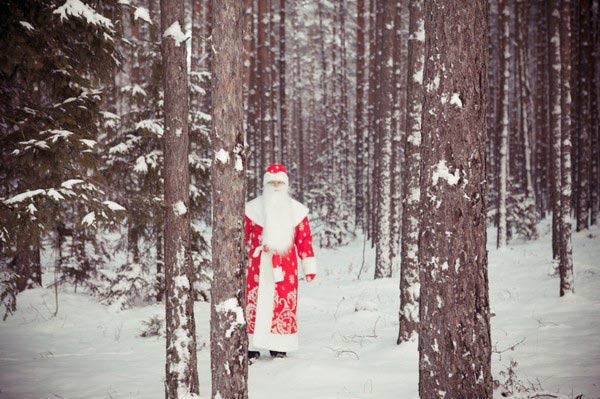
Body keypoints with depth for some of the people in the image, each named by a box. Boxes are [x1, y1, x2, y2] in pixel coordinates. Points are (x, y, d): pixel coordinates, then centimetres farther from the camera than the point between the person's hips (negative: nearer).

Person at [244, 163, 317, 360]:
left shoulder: (296, 210, 9)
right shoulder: (253, 208, 5)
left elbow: (304, 240, 8)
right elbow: (243, 236, 6)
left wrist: (309, 267, 6)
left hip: (285, 268, 1)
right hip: (257, 267, -1)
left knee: (285, 306, 0)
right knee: (254, 304, -4)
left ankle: (279, 347, 11)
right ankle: (252, 348, 4)